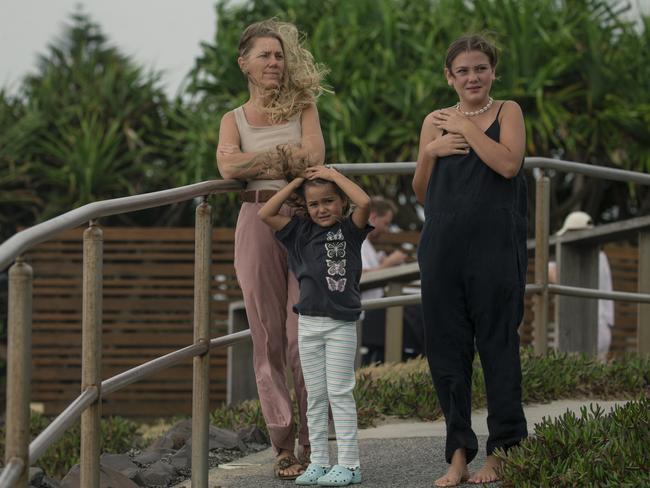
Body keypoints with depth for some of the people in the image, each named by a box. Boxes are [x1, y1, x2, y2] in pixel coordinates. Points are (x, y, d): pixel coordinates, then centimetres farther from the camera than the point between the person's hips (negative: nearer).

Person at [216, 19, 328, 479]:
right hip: (258, 222, 2)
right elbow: (228, 165, -7)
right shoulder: (234, 119, 13)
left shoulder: (303, 107, 10)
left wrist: (257, 162, -4)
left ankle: (311, 441, -1)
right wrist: (284, 154, -8)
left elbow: (314, 155, -8)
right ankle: (283, 444, 5)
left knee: (303, 337, -6)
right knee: (268, 338, 1)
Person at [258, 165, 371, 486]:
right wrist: (295, 183, 2)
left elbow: (364, 202, -19)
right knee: (315, 396, 7)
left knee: (340, 392, -5)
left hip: (341, 324, -4)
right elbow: (266, 214, 0)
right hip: (309, 323, 4)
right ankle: (319, 462, 12)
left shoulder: (349, 230, -1)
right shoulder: (300, 232, 8)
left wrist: (333, 174, -9)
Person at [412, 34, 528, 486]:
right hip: (443, 246, 4)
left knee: (497, 343, -1)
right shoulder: (435, 122, 12)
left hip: (494, 246, -3)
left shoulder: (507, 112, 5)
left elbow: (508, 164, -13)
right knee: (446, 347, 3)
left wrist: (467, 126, -8)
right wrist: (430, 152, -2)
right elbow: (421, 192, 15)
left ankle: (501, 452, 6)